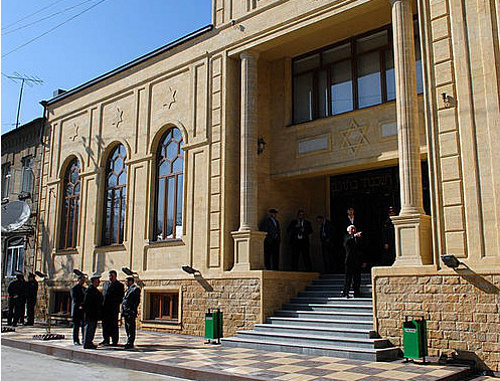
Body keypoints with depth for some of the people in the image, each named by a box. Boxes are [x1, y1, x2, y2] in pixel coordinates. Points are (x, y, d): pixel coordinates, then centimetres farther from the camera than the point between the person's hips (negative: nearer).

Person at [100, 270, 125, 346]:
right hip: (105, 308, 6)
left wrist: (116, 303, -15)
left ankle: (114, 342, 3)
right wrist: (102, 304, 7)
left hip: (114, 308, -6)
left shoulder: (119, 285, 1)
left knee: (114, 325, -2)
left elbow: (121, 297, -4)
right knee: (105, 324, 9)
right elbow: (103, 294, 20)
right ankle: (106, 340, 19)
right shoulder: (105, 284, 19)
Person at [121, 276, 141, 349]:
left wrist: (133, 310, -18)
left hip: (131, 312, -9)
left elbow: (137, 301, -13)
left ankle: (130, 343, -7)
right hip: (126, 312, 9)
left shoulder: (136, 289, -8)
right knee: (127, 328, 13)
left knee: (131, 328, -8)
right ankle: (129, 342, 20)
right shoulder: (128, 289, 20)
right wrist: (123, 311, 16)